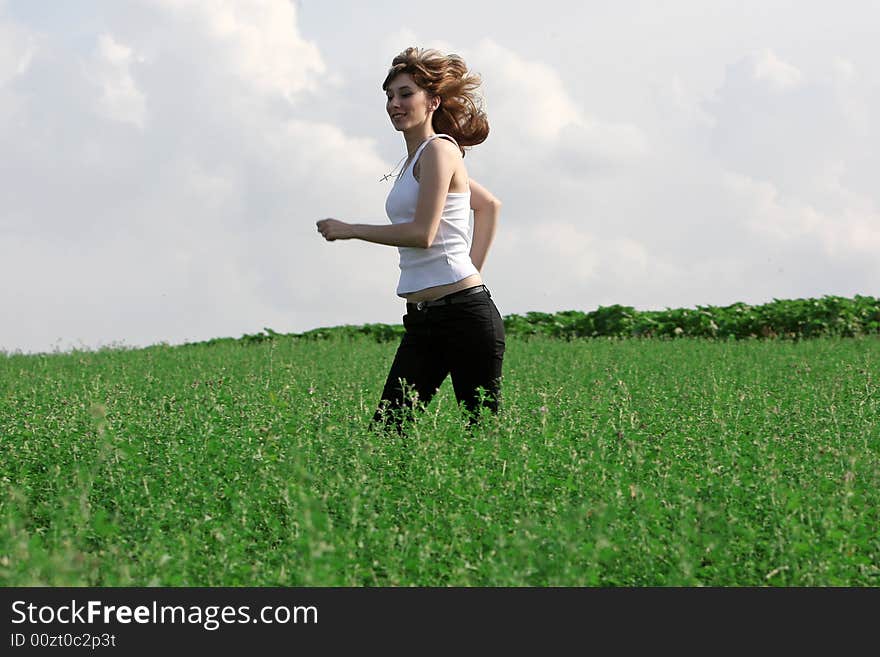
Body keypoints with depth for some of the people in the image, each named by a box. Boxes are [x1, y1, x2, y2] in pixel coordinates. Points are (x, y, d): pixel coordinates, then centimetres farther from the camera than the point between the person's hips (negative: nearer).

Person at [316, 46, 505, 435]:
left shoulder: (438, 149, -8)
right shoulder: (416, 159, 19)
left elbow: (422, 234, -19)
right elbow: (490, 204, 31)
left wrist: (349, 230, -9)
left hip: (464, 313, -9)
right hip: (422, 320, 9)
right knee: (386, 431, 2)